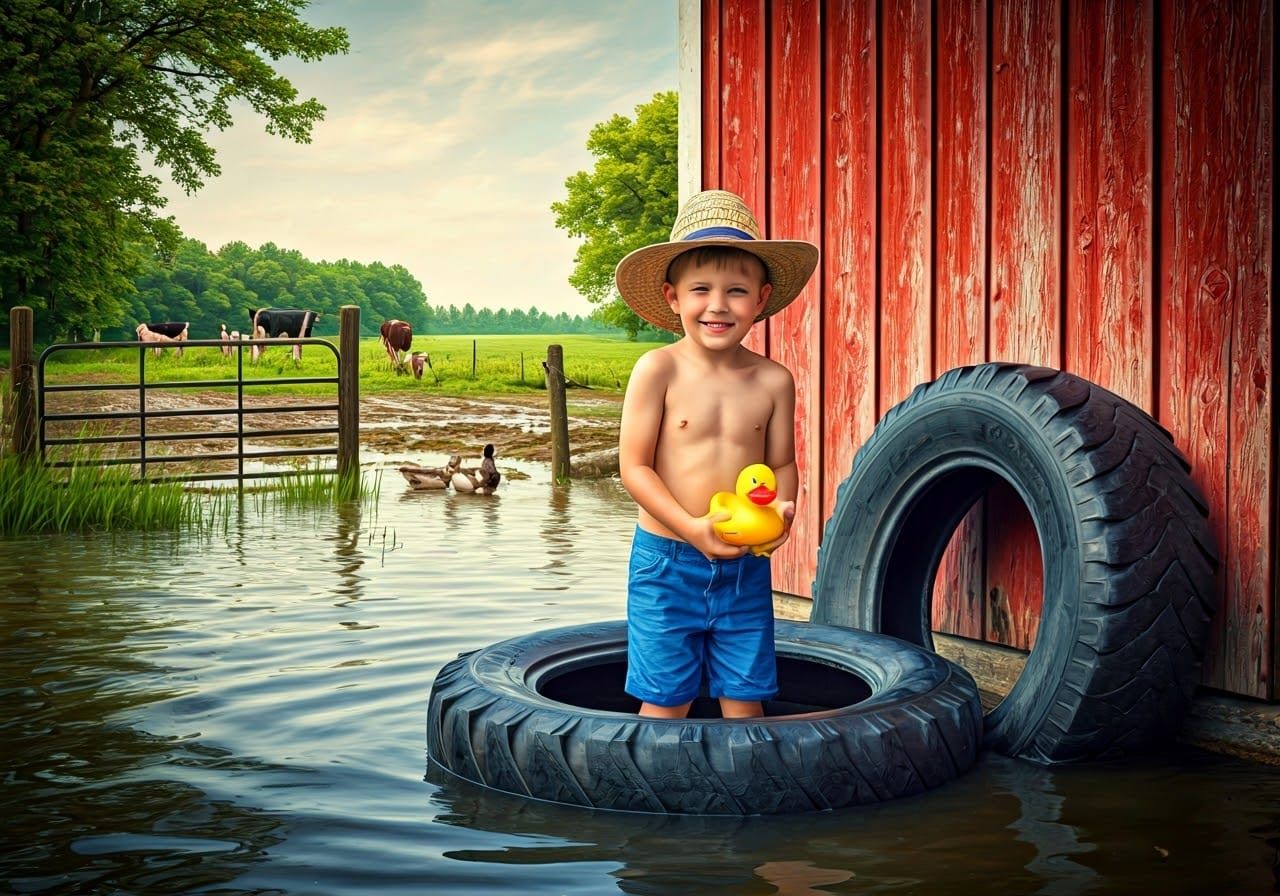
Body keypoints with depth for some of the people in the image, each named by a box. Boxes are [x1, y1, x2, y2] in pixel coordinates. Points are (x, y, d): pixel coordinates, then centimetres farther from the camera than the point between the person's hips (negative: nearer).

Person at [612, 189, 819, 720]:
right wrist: (693, 528, -21)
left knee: (745, 696, 10)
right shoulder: (659, 370, -10)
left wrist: (781, 509, -14)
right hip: (666, 561, -3)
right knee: (666, 701, 6)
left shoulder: (773, 381, -1)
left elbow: (782, 463, 8)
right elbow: (634, 466, -11)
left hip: (746, 567, 3)